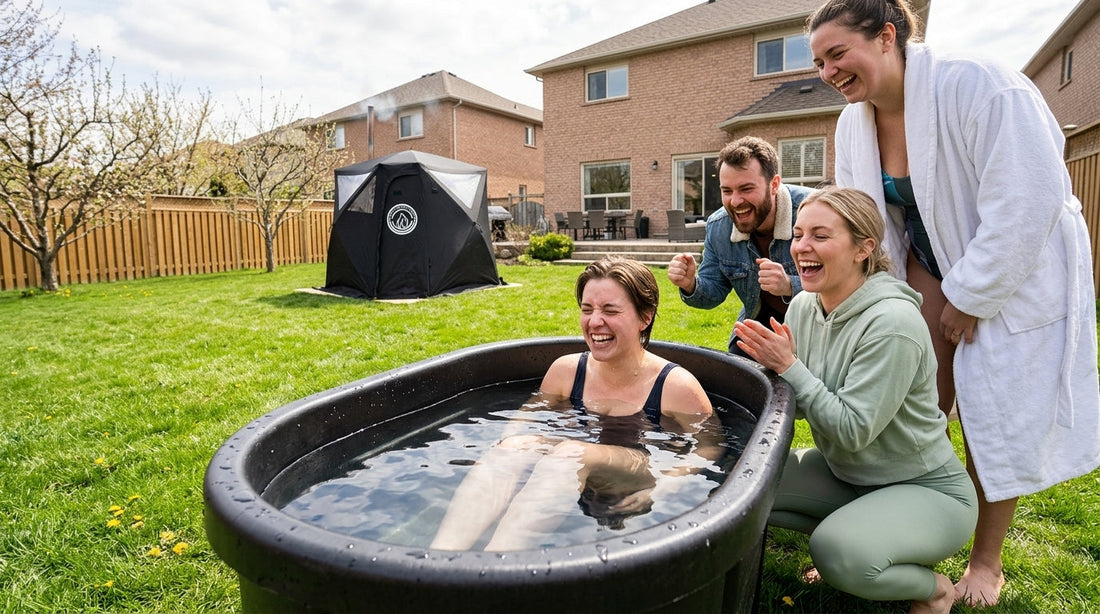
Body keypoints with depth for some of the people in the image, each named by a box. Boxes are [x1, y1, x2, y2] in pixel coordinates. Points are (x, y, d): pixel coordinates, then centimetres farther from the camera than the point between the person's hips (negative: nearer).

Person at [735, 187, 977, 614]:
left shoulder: (892, 323, -27)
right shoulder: (804, 306, -5)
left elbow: (852, 430, -28)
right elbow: (798, 407, 1)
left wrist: (790, 367, -26)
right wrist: (773, 363, -18)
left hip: (925, 487, -6)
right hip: (845, 473, 7)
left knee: (836, 551, -31)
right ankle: (845, 531, 12)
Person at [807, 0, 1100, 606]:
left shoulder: (982, 87, -23)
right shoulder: (854, 122, -4)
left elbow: (1026, 205, -25)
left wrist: (967, 299, -20)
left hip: (1014, 275, -5)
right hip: (931, 270, 5)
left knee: (992, 421, 2)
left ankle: (985, 563, 23)